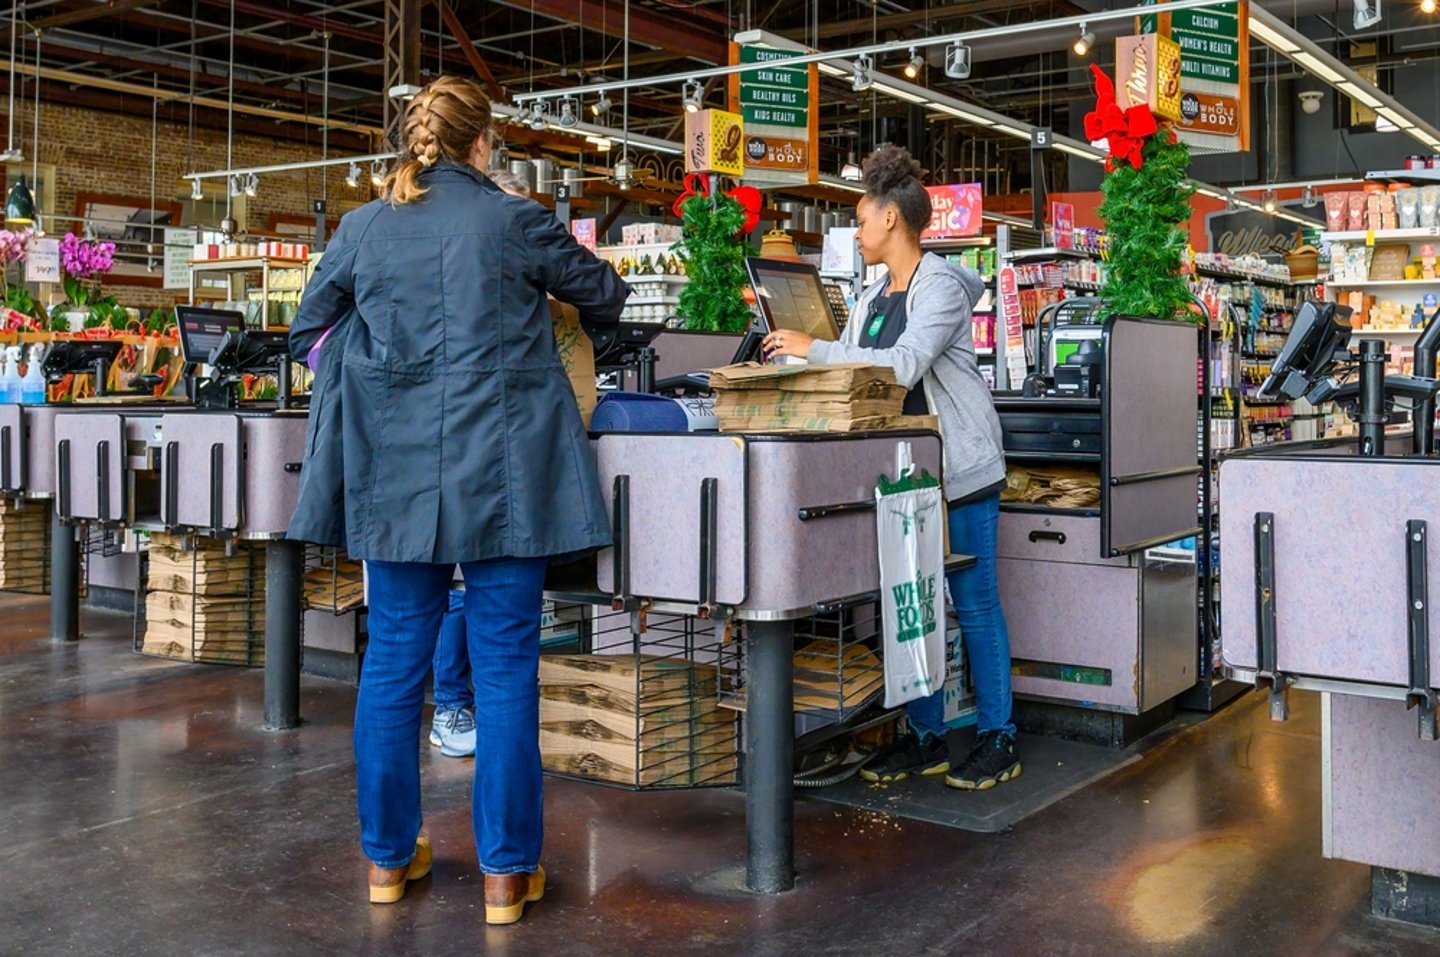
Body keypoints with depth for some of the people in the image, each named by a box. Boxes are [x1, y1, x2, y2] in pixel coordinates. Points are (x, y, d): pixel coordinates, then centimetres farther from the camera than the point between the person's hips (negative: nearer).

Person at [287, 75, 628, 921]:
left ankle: (389, 857, 22)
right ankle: (508, 870, 10)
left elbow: (308, 330, 17)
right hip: (501, 468, -3)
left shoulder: (363, 227, 6)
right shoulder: (514, 222, -2)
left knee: (395, 660, 12)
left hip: (395, 469, 3)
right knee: (505, 666, 3)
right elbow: (605, 295, 13)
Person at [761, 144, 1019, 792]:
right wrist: (793, 357, 4)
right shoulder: (871, 300, 16)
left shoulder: (941, 287, -11)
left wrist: (814, 349, -22)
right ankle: (925, 737, 18)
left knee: (974, 603, -1)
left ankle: (997, 739, 10)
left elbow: (904, 366, -25)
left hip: (959, 469, -8)